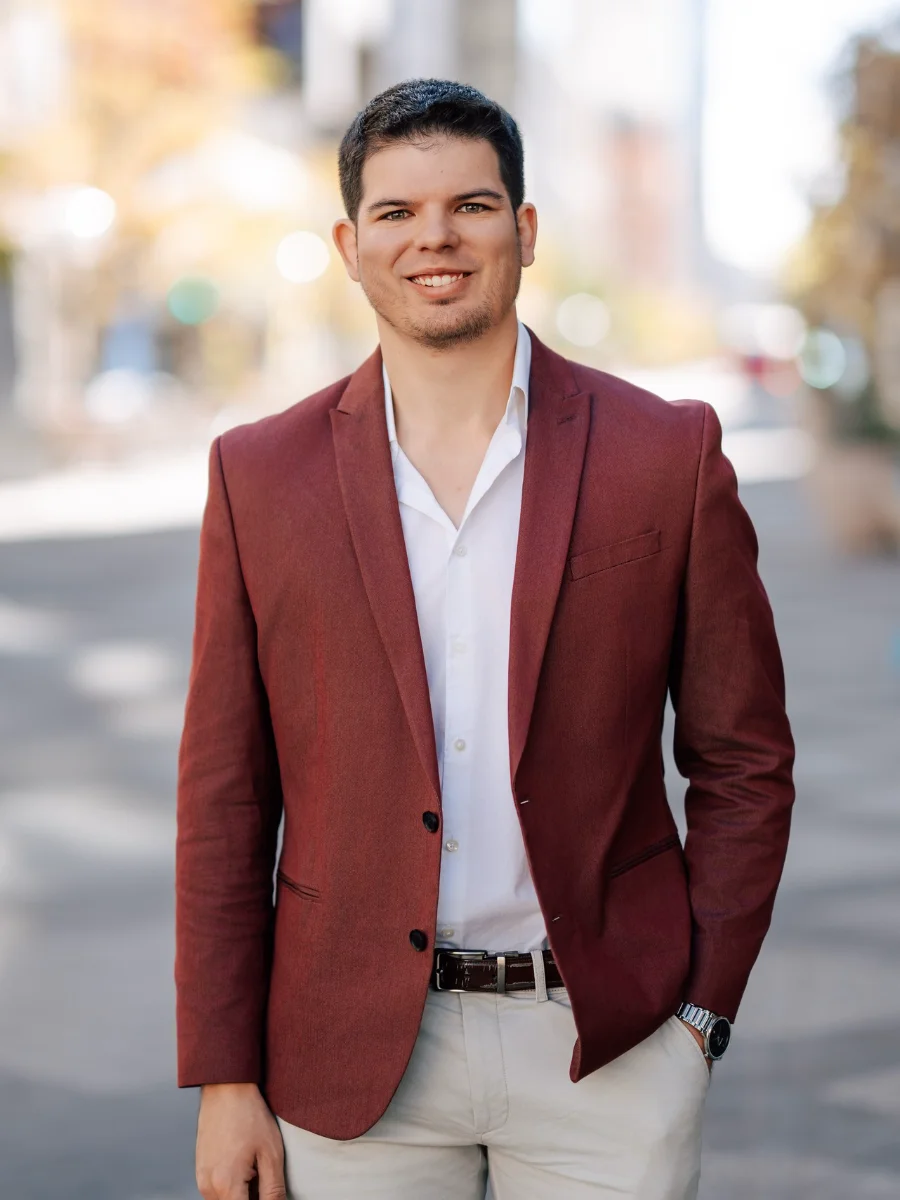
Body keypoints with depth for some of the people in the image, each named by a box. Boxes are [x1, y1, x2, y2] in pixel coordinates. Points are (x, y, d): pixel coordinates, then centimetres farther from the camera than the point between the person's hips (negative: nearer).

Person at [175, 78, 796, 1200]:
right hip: (356, 1061, 1)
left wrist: (700, 1014, -3)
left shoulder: (669, 454, -2)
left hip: (609, 1050, 0)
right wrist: (225, 1078, 1)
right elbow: (223, 798, 3)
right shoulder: (259, 474, 1)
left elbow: (742, 761, 3)